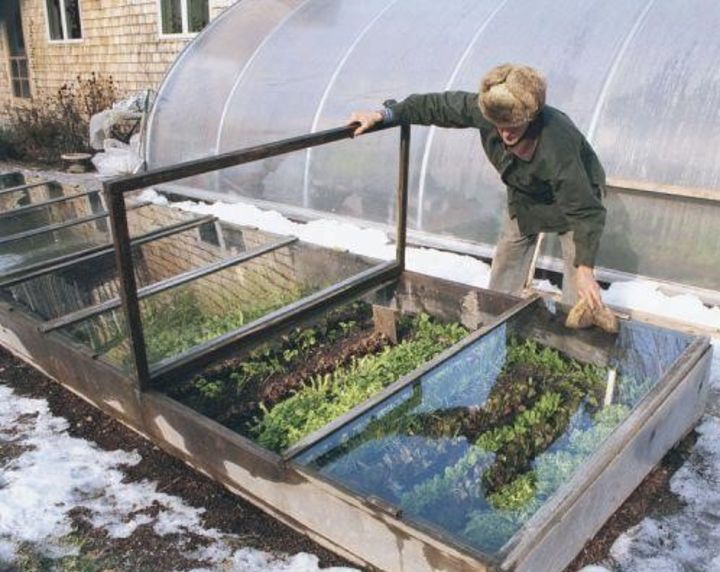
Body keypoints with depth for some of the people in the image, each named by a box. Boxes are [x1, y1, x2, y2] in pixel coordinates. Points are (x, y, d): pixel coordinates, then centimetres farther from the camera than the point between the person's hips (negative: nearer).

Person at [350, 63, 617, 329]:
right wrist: (386, 113, -18)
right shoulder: (486, 108, -32)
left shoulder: (558, 144, -45)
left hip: (576, 194, -5)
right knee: (505, 263, 14)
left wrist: (585, 270, -45)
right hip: (524, 197, 6)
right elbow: (438, 106, -16)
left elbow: (584, 210, -40)